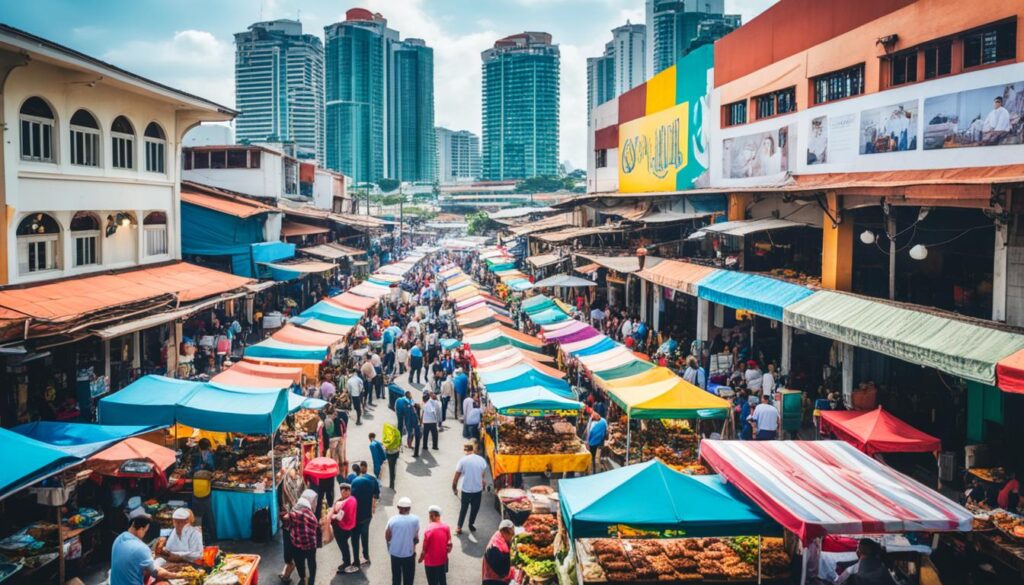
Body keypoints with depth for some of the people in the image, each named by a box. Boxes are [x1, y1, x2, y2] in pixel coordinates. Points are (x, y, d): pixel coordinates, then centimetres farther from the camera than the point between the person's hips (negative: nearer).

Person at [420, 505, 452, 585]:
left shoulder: (429, 530, -24)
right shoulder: (446, 527, -11)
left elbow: (424, 549, -16)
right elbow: (449, 544, -1)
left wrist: (421, 559, 0)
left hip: (431, 562, -4)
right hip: (443, 560, 4)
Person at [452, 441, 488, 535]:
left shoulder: (463, 460, -10)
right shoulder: (481, 460, -3)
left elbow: (456, 477, -7)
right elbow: (484, 477, 3)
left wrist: (454, 488, 6)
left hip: (466, 490, -1)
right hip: (478, 490, 1)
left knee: (463, 508, 17)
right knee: (475, 508, 20)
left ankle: (459, 527, 19)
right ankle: (471, 525, 31)